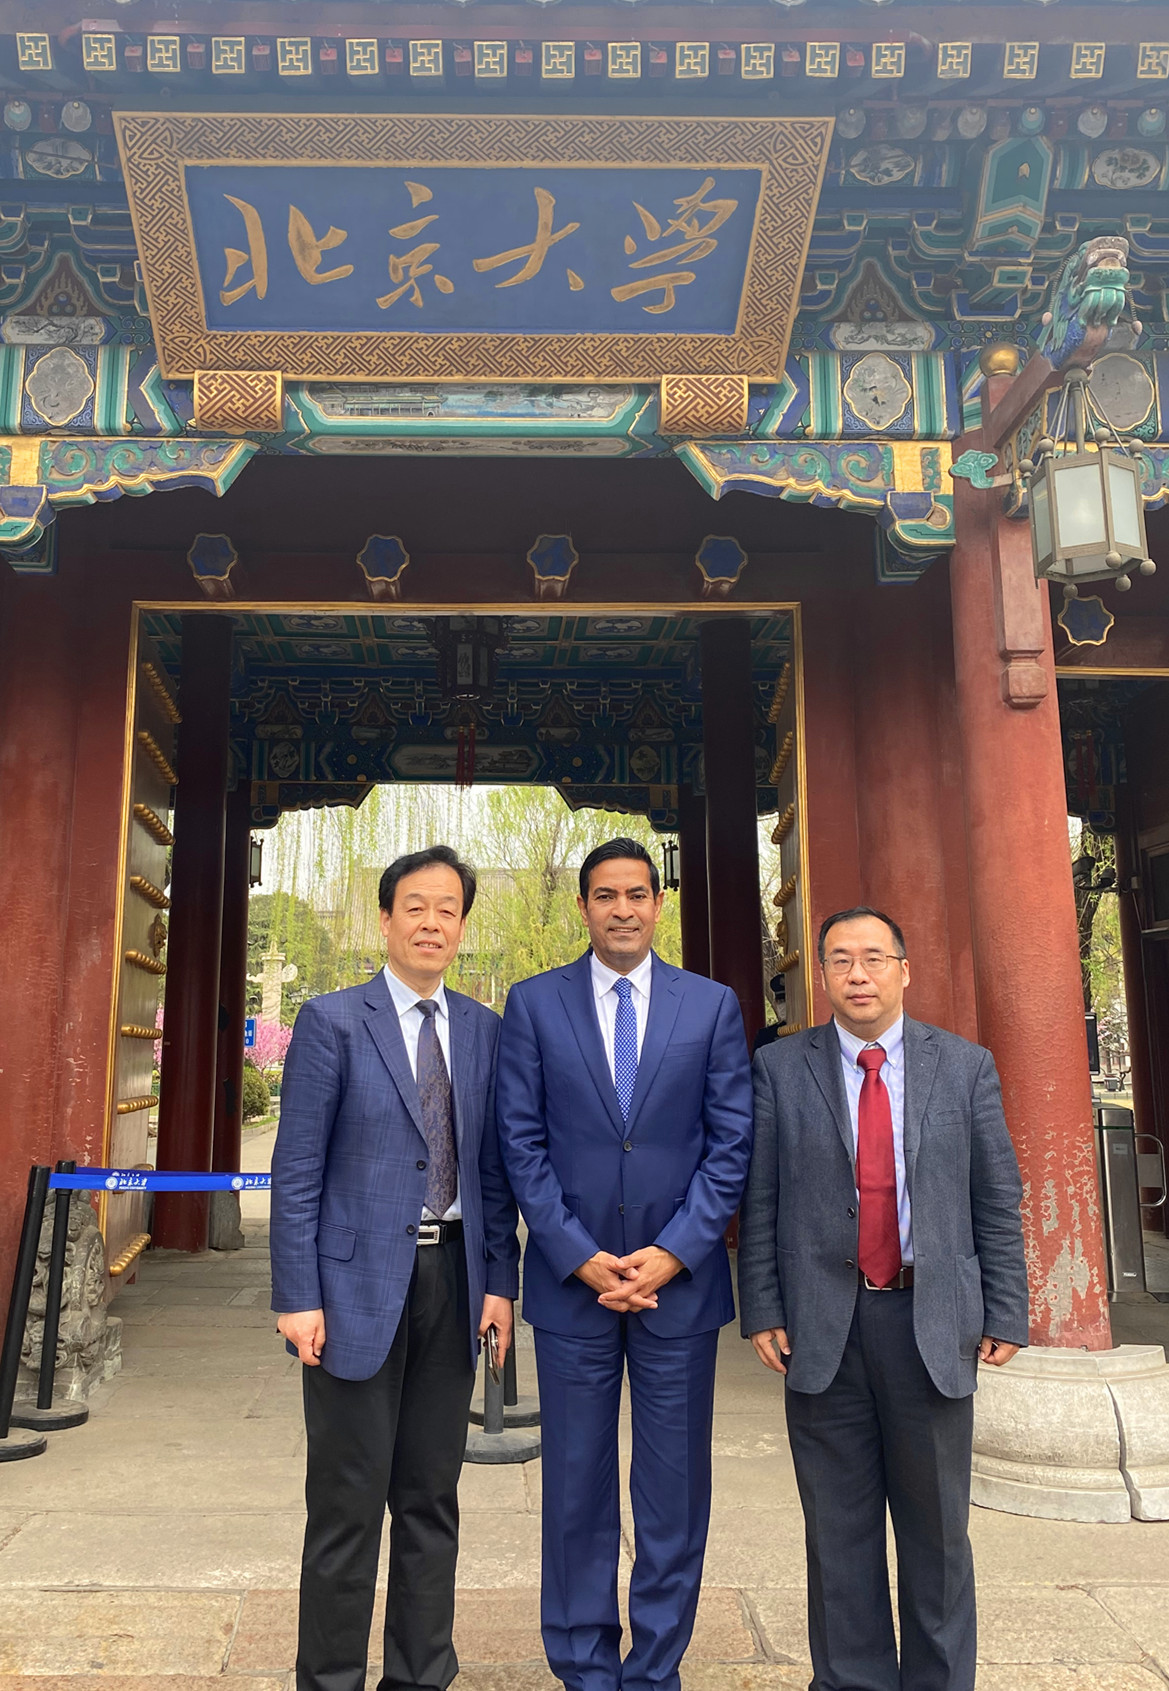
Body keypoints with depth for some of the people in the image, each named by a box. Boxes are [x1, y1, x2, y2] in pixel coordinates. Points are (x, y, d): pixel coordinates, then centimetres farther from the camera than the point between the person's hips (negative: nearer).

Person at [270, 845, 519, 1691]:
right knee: (348, 1501, 6)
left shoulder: (484, 1030, 7)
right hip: (359, 1282, -4)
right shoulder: (332, 1020, -5)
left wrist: (500, 1279, 4)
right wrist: (297, 1296, -10)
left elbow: (494, 1167, 9)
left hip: (453, 1279, 4)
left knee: (431, 1496, 14)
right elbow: (297, 1168, -6)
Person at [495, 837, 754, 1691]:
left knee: (676, 1487, 10)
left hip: (681, 1278, 1)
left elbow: (732, 1142, 0)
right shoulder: (533, 1004, 0)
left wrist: (672, 1253, -9)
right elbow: (522, 1143, -2)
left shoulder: (713, 1005, 2)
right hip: (571, 1279, 0)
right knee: (577, 1487, 11)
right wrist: (583, 1258, -9)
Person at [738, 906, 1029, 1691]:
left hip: (933, 1323, 1)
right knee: (839, 1526, 12)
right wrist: (763, 1310, -4)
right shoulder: (780, 1068, 0)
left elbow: (998, 1200, 4)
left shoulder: (966, 1066, 2)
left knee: (937, 1526, 14)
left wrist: (1005, 1313, 1)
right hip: (823, 1325, 0)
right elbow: (760, 1201, 0)